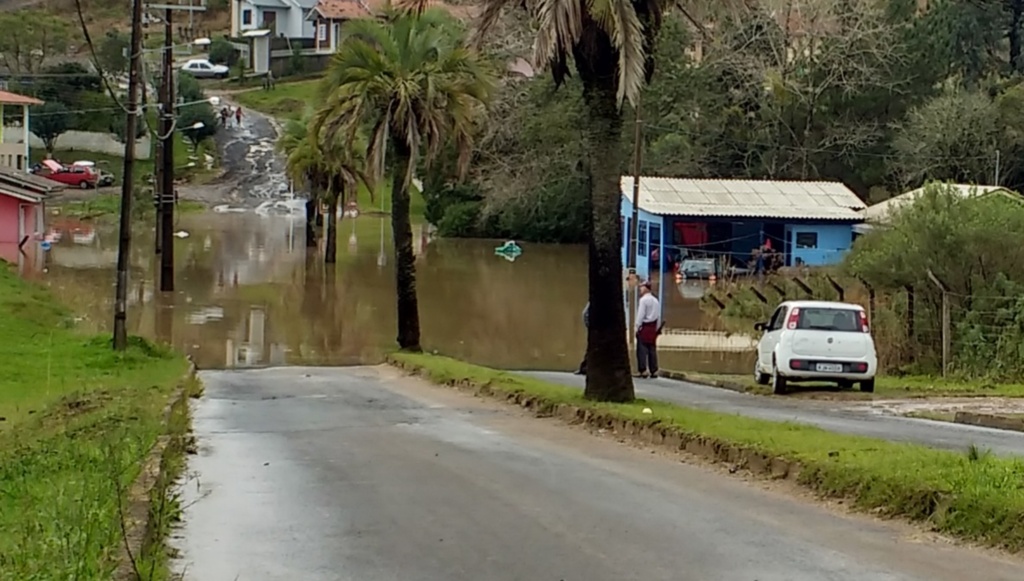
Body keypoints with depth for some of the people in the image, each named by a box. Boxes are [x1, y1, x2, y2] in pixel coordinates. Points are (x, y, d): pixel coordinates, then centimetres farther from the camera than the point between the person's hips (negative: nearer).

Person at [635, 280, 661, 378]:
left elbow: (640, 315, -14)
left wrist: (637, 327, -9)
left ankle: (643, 371, -8)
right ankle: (654, 371, 8)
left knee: (642, 350, -4)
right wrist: (657, 328, 16)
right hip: (653, 327, 7)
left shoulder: (643, 300, -10)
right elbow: (659, 316, 12)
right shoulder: (656, 300, 12)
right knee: (652, 349, 8)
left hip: (644, 327, -7)